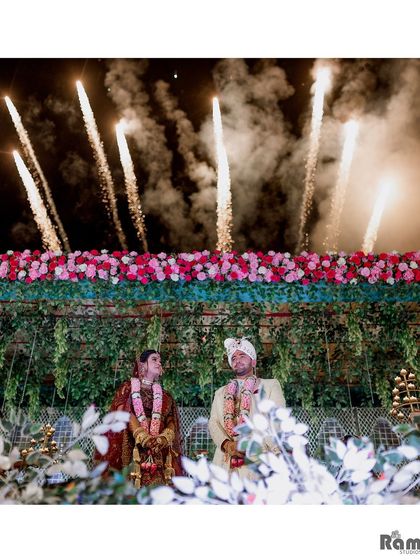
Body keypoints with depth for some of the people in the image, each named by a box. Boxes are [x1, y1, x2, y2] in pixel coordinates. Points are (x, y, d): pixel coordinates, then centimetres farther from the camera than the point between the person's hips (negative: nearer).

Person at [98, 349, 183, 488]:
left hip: (160, 451, 3)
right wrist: (143, 437, -18)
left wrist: (164, 438, -12)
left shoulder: (164, 396, 21)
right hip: (134, 446, -3)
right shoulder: (128, 387, 11)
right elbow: (125, 413, -5)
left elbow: (172, 422, 10)